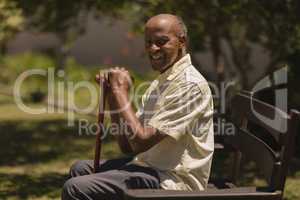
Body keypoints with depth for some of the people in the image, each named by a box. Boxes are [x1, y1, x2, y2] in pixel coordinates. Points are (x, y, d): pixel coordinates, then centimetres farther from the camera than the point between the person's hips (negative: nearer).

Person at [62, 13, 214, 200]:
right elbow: (127, 145, 10)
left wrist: (120, 91, -13)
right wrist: (113, 93, 2)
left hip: (171, 180, -10)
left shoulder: (190, 85, -17)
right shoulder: (159, 83, 13)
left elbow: (141, 141, -23)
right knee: (81, 169, 23)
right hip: (150, 166, 10)